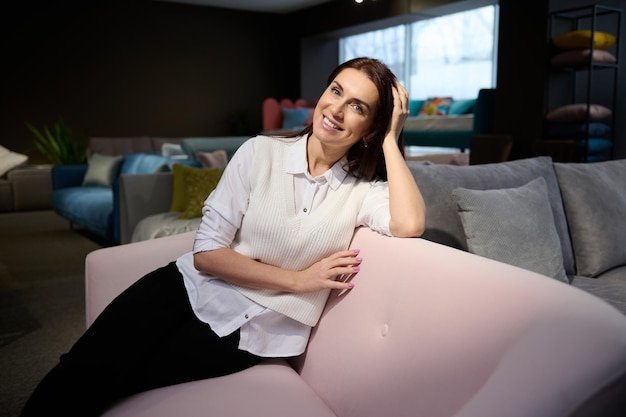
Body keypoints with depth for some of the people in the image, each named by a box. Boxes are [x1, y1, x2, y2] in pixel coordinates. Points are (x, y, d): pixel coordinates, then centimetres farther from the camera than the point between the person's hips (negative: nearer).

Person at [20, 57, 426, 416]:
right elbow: (206, 251, -7)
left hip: (249, 329, -1)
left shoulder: (362, 190, -2)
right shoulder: (260, 152, -4)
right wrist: (297, 279, -13)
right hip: (190, 285, 2)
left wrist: (391, 139, -15)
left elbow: (410, 225, -26)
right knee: (83, 367, -18)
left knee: (91, 383, -13)